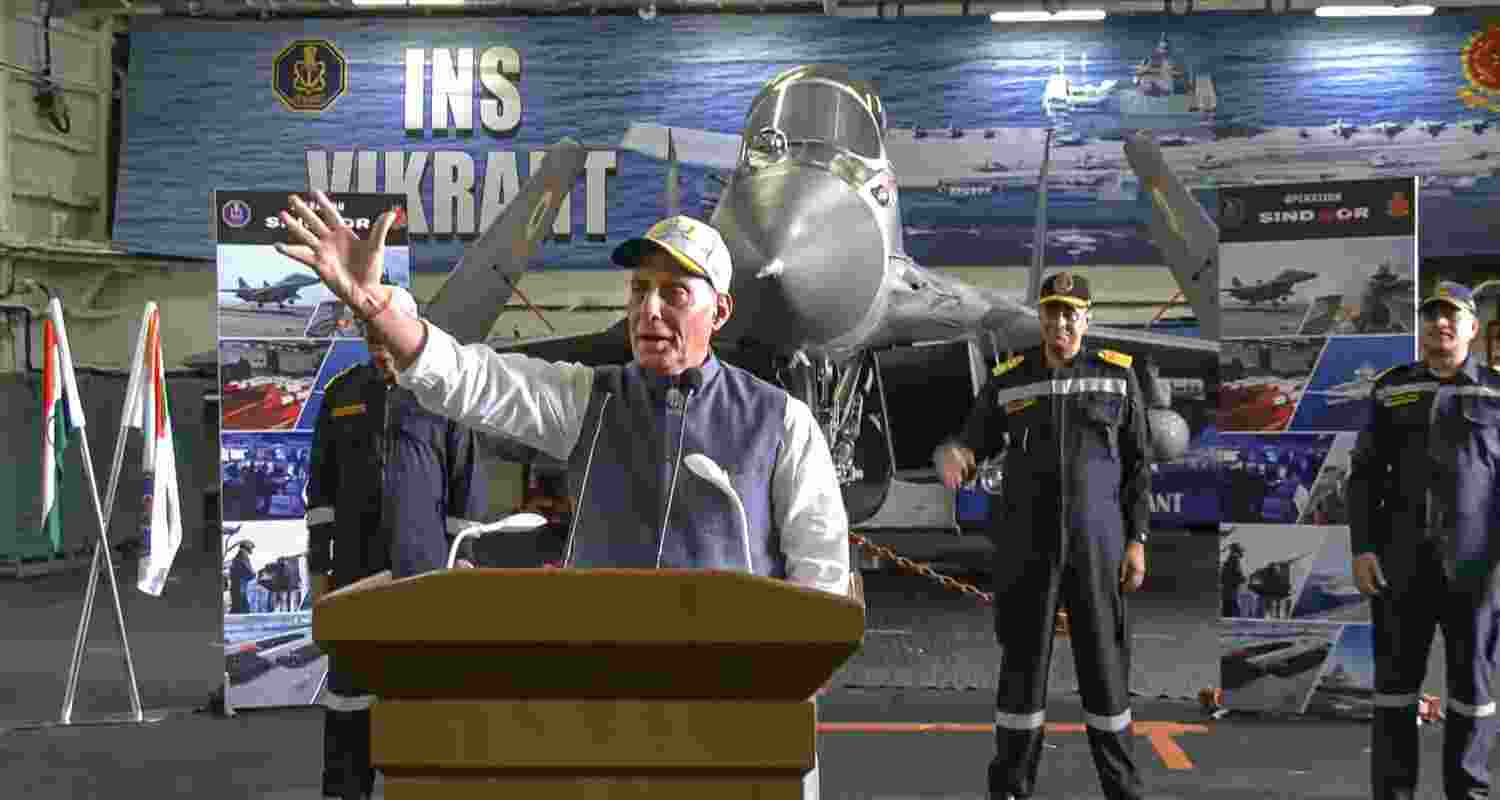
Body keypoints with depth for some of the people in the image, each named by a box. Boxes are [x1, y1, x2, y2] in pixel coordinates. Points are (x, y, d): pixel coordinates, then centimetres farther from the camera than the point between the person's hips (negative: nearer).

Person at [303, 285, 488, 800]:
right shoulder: (341, 394, 6)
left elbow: (466, 488, -1)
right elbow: (322, 485, 8)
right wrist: (318, 566, 3)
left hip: (423, 566, -2)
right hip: (356, 567, 2)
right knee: (349, 679, 3)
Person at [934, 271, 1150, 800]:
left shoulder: (1117, 374, 0)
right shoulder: (1008, 380, 1)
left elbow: (1137, 464, 3)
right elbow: (974, 446, 5)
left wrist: (1136, 540, -3)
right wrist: (952, 457, -21)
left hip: (1096, 542, 0)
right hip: (1026, 542, 0)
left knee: (1105, 661, 5)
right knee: (1023, 659, 4)